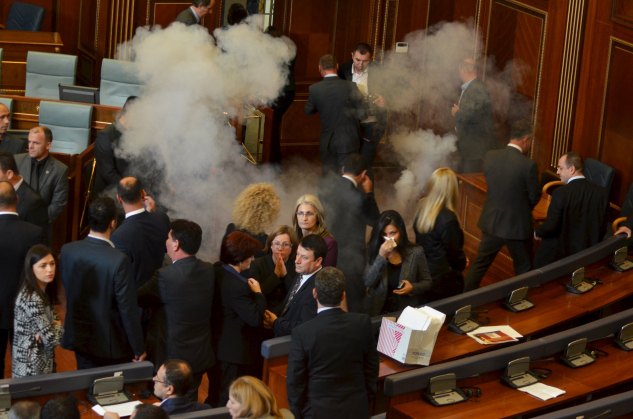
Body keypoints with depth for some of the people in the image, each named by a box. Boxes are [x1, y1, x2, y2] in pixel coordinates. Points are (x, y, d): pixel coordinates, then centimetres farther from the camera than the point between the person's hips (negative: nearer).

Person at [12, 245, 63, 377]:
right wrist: (58, 326, -5)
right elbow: (51, 339, -25)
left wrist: (51, 327, -11)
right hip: (33, 367, -9)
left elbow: (54, 319, 10)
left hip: (41, 361, 9)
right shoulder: (32, 299, -25)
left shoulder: (42, 292, 3)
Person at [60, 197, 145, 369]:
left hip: (79, 338, 4)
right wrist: (139, 348, -9)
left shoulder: (67, 251, -11)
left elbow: (65, 290, 4)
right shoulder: (118, 261, -26)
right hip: (111, 342, -4)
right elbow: (128, 309, -20)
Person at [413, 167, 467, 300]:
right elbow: (455, 252, -15)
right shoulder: (448, 219, -26)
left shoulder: (422, 207, -5)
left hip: (422, 275, 7)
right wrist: (462, 264, 6)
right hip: (442, 281, -7)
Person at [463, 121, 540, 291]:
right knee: (524, 268, 14)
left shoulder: (490, 156, -6)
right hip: (517, 224, -4)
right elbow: (534, 196, -8)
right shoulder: (528, 164, -20)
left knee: (480, 264, 17)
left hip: (491, 221, 4)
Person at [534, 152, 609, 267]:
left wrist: (537, 232, 3)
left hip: (558, 254, -5)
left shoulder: (561, 193, -20)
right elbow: (602, 228, 4)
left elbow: (551, 226, -18)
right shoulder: (601, 192, -3)